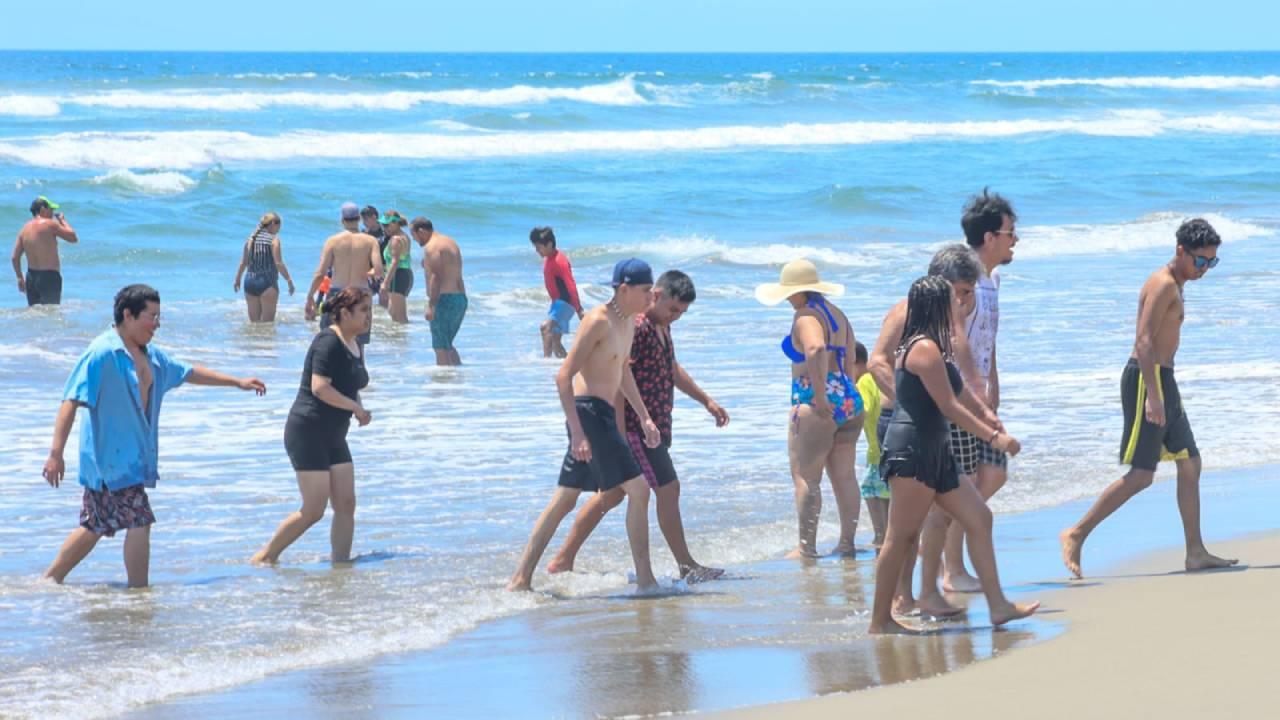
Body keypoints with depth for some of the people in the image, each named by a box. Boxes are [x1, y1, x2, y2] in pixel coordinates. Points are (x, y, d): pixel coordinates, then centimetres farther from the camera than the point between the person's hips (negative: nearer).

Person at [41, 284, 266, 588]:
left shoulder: (150, 356, 12)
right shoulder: (102, 353, -16)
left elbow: (189, 373, 28)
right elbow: (71, 402, -21)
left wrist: (237, 382, 31)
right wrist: (56, 454, -28)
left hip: (134, 457, 9)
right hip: (111, 457, -9)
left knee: (95, 526, 15)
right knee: (140, 522, -10)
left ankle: (50, 580, 26)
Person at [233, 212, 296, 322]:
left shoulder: (251, 238, 8)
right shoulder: (273, 239, -8)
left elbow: (243, 262, 10)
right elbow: (278, 263, -14)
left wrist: (237, 280, 20)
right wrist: (289, 280, -10)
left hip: (250, 282, 5)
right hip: (267, 283, -5)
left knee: (254, 321, 12)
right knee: (267, 322, 0)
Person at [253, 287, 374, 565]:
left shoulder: (356, 347, 13)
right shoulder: (328, 342, -15)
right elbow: (320, 387, -25)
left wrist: (359, 409, 4)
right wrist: (357, 408, -19)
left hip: (334, 437, 9)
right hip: (307, 432, -9)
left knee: (346, 505, 2)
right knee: (313, 510, -8)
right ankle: (265, 557, 6)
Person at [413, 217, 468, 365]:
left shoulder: (431, 247, -11)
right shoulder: (451, 242, 19)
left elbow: (436, 277, -21)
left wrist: (431, 305, -23)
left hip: (444, 299, -10)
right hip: (461, 298, 10)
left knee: (441, 347, -6)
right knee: (447, 345, 19)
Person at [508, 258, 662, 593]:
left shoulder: (628, 321, 13)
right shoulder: (598, 321, -16)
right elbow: (564, 376, -20)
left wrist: (645, 417, 28)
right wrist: (577, 432, -25)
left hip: (603, 414, 10)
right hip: (588, 411, -10)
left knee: (565, 500, 11)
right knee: (638, 489, -9)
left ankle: (521, 579, 13)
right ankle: (645, 581, -6)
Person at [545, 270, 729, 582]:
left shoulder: (661, 326, 14)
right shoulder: (636, 326, -18)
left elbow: (672, 370, 30)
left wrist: (706, 400, 32)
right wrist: (620, 432, -26)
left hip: (654, 425, 10)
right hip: (636, 424, -10)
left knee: (613, 493, 14)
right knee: (668, 489, -5)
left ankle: (563, 561, 19)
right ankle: (686, 567, 4)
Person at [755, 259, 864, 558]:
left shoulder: (806, 317, -12)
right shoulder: (836, 314, 17)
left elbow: (816, 349, -30)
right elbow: (850, 353, 21)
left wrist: (820, 395, -27)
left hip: (815, 402, -9)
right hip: (849, 398, 9)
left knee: (805, 476, -4)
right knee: (844, 477, 12)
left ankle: (806, 546, -4)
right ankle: (847, 542, 14)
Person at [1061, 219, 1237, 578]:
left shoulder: (1174, 286, 18)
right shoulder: (1164, 285, -14)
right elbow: (1144, 341, -23)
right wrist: (1153, 395, -29)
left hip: (1161, 380, 10)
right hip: (1146, 380, -10)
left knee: (1190, 464, 10)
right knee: (1141, 475, -11)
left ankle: (1196, 553, 13)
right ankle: (1076, 534, -6)